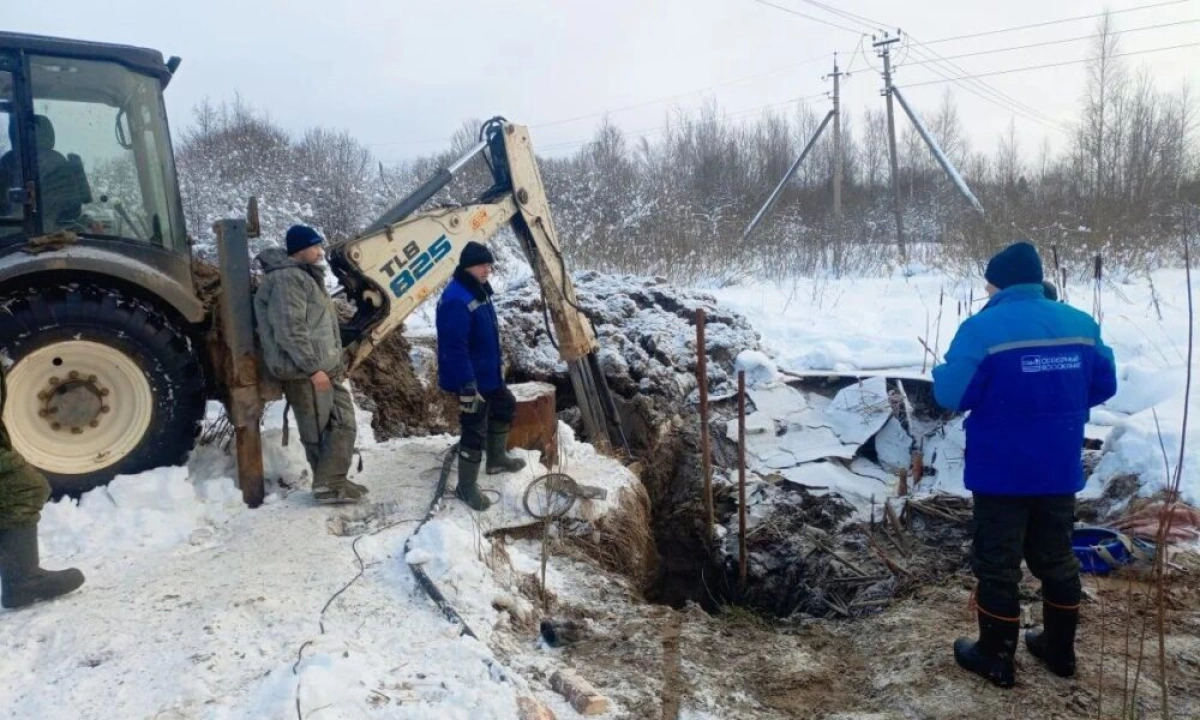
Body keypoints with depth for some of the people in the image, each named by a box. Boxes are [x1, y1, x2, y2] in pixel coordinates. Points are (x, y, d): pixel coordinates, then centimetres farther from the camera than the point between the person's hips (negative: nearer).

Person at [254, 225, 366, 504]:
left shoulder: (304, 276, 19)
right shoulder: (288, 279, -15)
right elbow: (290, 331, -23)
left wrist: (335, 361, 22)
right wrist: (313, 368, -22)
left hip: (324, 368, 10)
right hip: (306, 372, -10)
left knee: (343, 422, 12)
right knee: (318, 431, -1)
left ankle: (333, 482, 19)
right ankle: (328, 486, 9)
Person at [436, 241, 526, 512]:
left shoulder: (478, 291, 8)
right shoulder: (456, 300, -26)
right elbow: (455, 348, -29)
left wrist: (496, 368, 24)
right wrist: (467, 386, -29)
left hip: (489, 373, 10)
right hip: (471, 380, -10)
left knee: (506, 405, 26)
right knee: (474, 430, -2)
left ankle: (497, 458, 43)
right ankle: (466, 487, 13)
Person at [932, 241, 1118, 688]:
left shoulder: (983, 327, -17)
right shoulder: (1081, 324, 2)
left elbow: (951, 394, -18)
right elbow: (1104, 387, 10)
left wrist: (941, 369, 3)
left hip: (1001, 473, -5)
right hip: (1060, 471, 6)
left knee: (997, 565, 7)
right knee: (1056, 559, 20)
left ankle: (996, 658, 19)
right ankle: (1060, 650, 34)